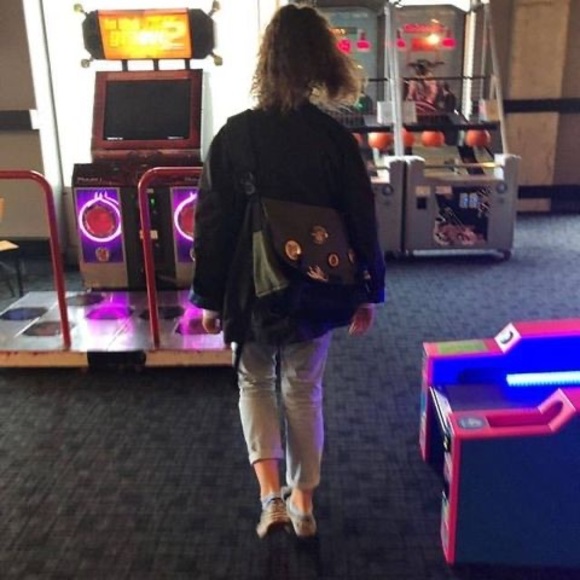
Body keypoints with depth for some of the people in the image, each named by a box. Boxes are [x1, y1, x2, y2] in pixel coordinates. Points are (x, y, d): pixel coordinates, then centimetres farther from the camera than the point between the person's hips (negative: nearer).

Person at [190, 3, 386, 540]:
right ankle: (303, 501, 28)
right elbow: (362, 223, -3)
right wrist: (368, 293, 8)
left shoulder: (234, 136, -10)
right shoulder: (336, 139, -8)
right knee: (304, 391, 17)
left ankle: (271, 494, 7)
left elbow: (213, 225, -7)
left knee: (256, 383, 19)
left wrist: (210, 298, 3)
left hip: (251, 291, -1)